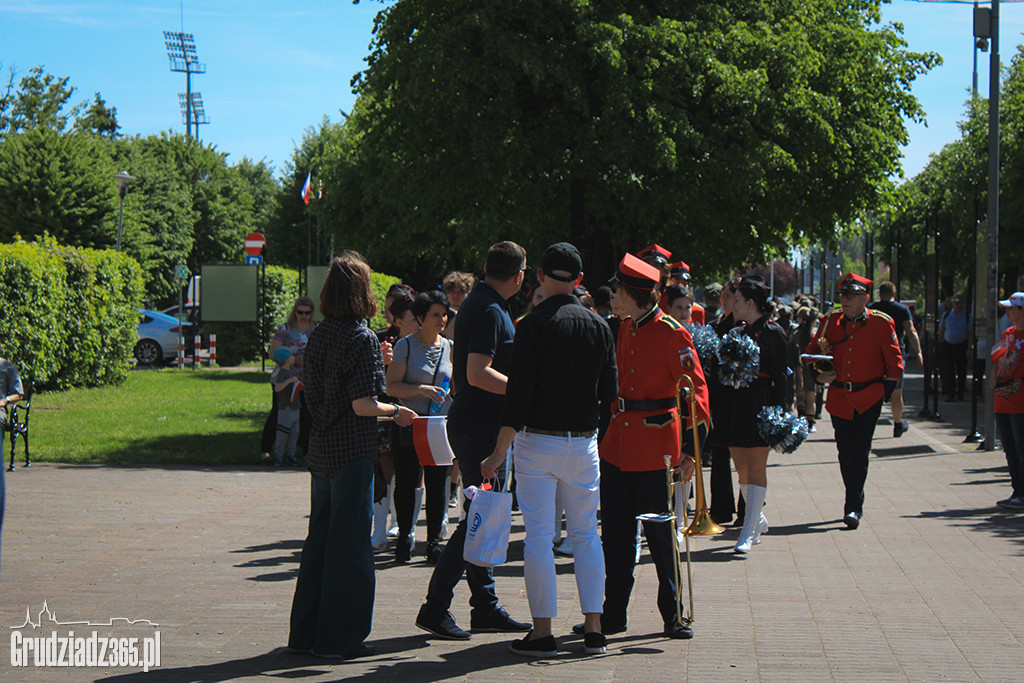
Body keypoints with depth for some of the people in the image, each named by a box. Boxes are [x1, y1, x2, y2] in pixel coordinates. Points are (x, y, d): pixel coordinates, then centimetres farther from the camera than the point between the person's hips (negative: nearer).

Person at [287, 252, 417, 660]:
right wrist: (396, 411, -1)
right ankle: (339, 638, 5)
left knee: (319, 538, 15)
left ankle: (305, 632, 20)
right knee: (349, 543, 0)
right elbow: (363, 405, -20)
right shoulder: (363, 339, -14)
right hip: (352, 451, -8)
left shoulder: (319, 335, 8)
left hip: (321, 449, 8)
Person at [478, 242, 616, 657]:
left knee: (538, 537, 1)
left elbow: (518, 394, -14)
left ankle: (542, 632, 3)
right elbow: (610, 392, 10)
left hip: (537, 441, -4)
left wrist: (499, 453, -10)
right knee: (586, 535, 11)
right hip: (584, 442, 4)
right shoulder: (599, 326, 4)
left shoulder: (532, 326, -10)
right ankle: (593, 629, 10)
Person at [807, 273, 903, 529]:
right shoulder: (831, 322, 4)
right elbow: (811, 351, 14)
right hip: (839, 397, 3)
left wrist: (886, 389, -4)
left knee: (859, 451, -9)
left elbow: (895, 361, 2)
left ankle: (853, 507, -5)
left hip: (868, 399, -3)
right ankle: (855, 502, 23)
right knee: (845, 453, 8)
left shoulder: (881, 323, -4)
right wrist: (818, 374, -2)